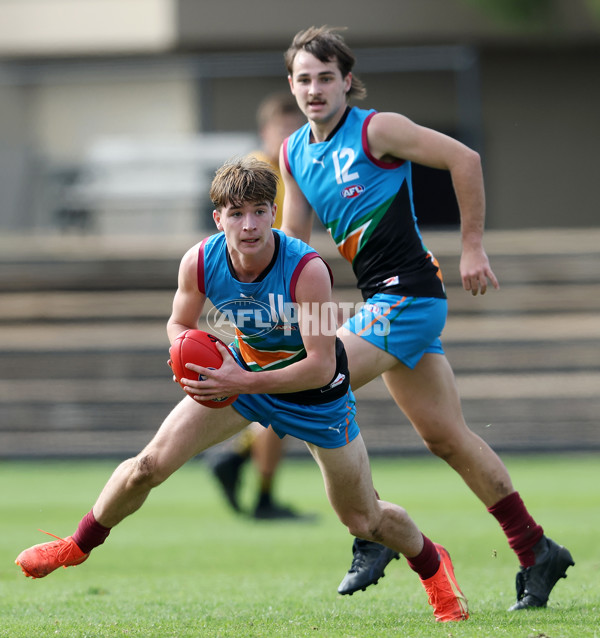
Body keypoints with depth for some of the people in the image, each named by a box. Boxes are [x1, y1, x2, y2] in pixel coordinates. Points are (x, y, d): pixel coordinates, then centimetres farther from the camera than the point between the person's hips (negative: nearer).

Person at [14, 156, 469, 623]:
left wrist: (243, 383, -40)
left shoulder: (308, 269, -36)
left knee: (363, 519, 5)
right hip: (244, 368, 3)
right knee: (150, 465, -7)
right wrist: (191, 356, -24)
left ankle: (432, 563, 36)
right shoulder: (200, 262, -22)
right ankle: (79, 545, 17)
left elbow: (321, 367, -33)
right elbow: (180, 324, -1)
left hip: (313, 389, -3)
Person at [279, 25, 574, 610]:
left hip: (408, 294, -8)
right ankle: (536, 553, 16)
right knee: (446, 437, 9)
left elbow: (464, 159, -11)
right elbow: (291, 239, 18)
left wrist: (472, 248, -10)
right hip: (382, 300, 8)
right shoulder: (293, 154, 12)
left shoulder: (376, 130, -10)